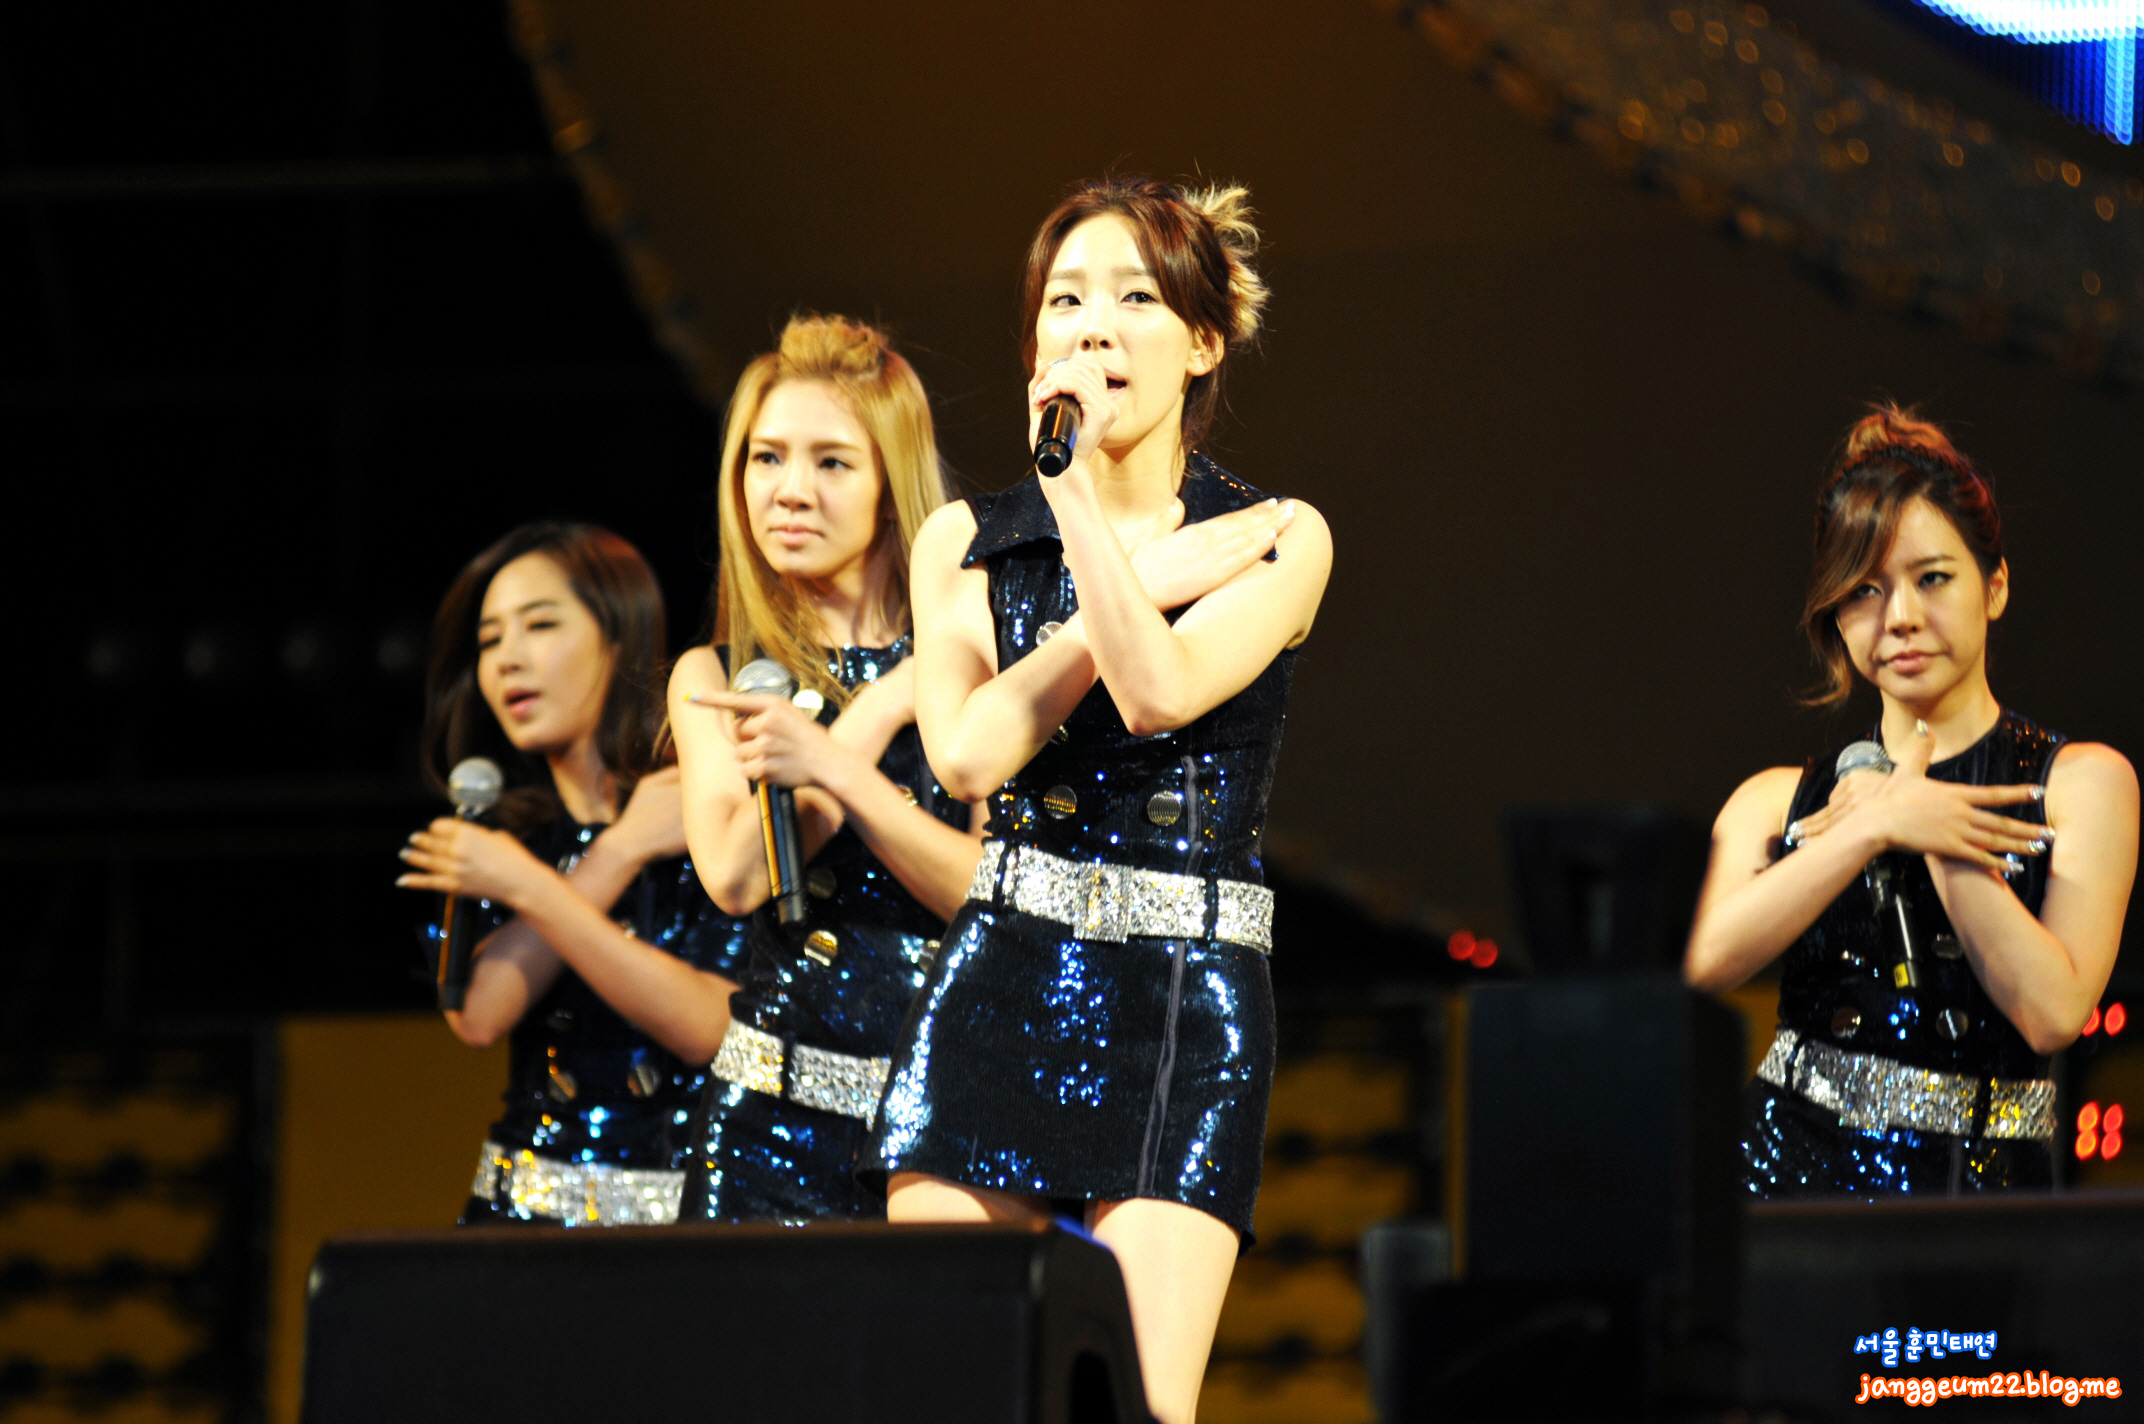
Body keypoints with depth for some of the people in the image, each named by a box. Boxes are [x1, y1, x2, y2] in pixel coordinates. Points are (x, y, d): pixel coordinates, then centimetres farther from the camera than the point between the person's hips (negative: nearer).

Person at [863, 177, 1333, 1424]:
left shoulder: (1278, 543, 4)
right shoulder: (966, 541, 10)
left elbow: (1159, 690, -15)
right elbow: (972, 753, -6)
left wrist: (1079, 487, -12)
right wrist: (1147, 582, -6)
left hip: (1188, 995, -2)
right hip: (1000, 981, 2)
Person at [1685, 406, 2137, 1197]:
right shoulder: (1780, 799, 14)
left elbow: (2051, 1010, -7)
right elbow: (1702, 959, -6)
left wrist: (1923, 822, -3)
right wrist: (1873, 829, -11)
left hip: (1977, 1191, -1)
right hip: (1794, 1168, 1)